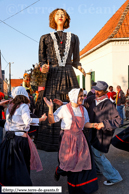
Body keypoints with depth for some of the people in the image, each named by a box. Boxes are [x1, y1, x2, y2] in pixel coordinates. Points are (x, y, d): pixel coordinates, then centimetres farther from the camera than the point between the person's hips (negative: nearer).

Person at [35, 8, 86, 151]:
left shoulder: (73, 37, 21)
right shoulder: (45, 38, 17)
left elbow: (75, 60, 18)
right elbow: (42, 60, 11)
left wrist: (79, 67, -2)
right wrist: (43, 67, -11)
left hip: (68, 75, 1)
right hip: (52, 75, -1)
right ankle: (50, 143, 3)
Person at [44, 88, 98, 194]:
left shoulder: (83, 109, 5)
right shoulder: (64, 108, -9)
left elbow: (85, 123, 10)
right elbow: (52, 120, -9)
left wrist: (92, 125, -9)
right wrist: (50, 108, -21)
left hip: (80, 137, 5)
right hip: (68, 138, -4)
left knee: (84, 161, 5)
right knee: (69, 161, -4)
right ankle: (59, 170, 35)